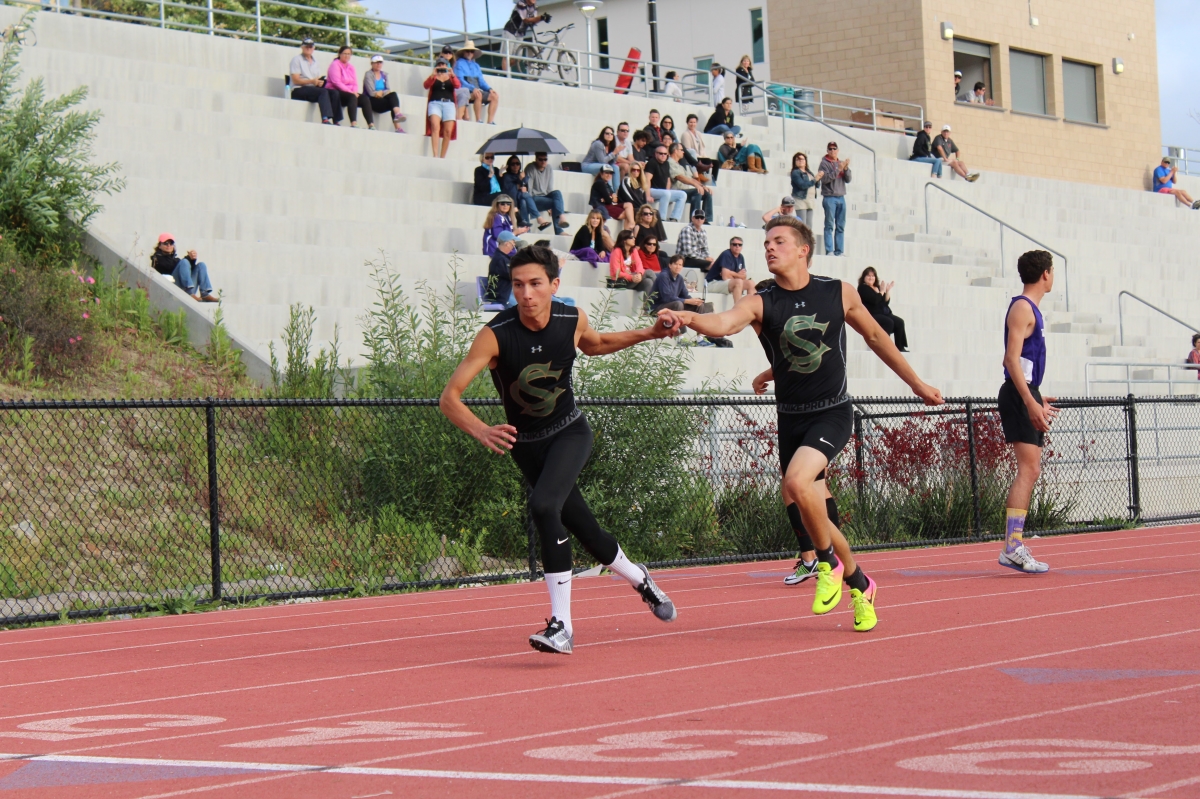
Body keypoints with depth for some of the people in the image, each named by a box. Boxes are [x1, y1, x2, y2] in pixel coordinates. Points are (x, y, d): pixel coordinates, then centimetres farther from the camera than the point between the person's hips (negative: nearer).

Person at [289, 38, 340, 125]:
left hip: (313, 89, 7)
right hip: (299, 90, -7)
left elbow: (318, 79, 17)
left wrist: (320, 82, -8)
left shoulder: (314, 61, 22)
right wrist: (312, 81, -21)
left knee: (333, 92, -18)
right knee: (323, 91, -32)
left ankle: (337, 121, -26)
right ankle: (325, 119, -49)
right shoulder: (297, 60, 2)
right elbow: (296, 80, -9)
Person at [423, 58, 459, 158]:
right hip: (435, 103, -2)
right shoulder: (433, 77, 16)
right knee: (435, 127, -23)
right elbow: (426, 85, -3)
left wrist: (452, 75, -17)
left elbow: (458, 86, 0)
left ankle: (442, 157, -3)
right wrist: (433, 75, -18)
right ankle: (435, 155, -32)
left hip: (449, 104, 2)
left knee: (448, 132, -8)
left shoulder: (451, 77, 20)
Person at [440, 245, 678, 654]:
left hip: (570, 432, -1)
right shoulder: (496, 335, -24)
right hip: (526, 444, 1)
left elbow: (595, 344, 14)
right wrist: (482, 431, -47)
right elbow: (449, 397, -29)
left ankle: (561, 624, -24)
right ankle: (638, 578, 41)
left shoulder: (572, 320, -14)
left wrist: (649, 334, 6)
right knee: (586, 530, 8)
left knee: (543, 506, -28)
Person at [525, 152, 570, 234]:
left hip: (545, 197, 5)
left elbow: (550, 189, 9)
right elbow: (528, 188, -11)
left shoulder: (549, 170, 12)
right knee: (556, 203, -29)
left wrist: (551, 207, -1)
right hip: (534, 198, -5)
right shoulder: (530, 169, -5)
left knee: (557, 193, -28)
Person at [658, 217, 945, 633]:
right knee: (804, 515, 7)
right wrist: (687, 318, -48)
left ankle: (828, 563, -4)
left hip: (833, 414, -3)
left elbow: (875, 337, 12)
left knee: (797, 481, -28)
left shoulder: (839, 294, -2)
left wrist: (916, 384, 19)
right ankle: (859, 584, 30)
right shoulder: (760, 304, -5)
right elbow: (723, 323, -26)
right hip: (790, 419, 3)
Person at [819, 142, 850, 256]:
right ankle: (829, 251, -10)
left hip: (841, 198, 6)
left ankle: (839, 251, 7)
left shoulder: (841, 163, 16)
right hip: (829, 198, -6)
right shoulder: (824, 163, 0)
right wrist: (838, 170, -19)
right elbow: (825, 179, -14)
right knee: (830, 226, -8)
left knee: (840, 226, 5)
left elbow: (848, 179, 8)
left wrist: (846, 168, -8)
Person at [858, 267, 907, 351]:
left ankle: (900, 347, -16)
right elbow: (874, 300, -17)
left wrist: (888, 290, 0)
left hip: (884, 314, 8)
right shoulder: (862, 288, -2)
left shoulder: (877, 288, 19)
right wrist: (882, 291, -6)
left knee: (899, 322, -14)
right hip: (871, 315, -8)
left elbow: (886, 302, 12)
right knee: (889, 322, -31)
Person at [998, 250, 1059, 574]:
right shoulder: (1022, 307, -11)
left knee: (1029, 471, 8)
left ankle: (1015, 547, 9)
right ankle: (1012, 548, -20)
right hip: (1018, 396, -10)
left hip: (1026, 396, 10)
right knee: (1028, 469, -15)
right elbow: (1011, 359, -19)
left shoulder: (1031, 309, 19)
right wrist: (1030, 402, -25)